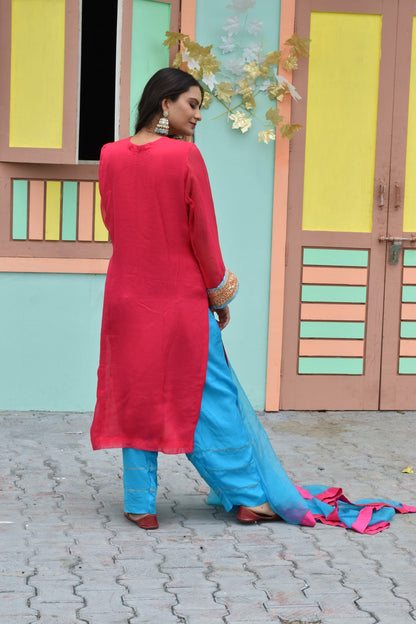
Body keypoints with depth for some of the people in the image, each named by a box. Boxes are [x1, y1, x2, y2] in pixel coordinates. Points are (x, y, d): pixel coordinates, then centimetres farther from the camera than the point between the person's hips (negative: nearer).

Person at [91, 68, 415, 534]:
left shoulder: (110, 155, 0)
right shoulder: (185, 155, -13)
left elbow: (113, 223, 9)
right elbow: (202, 229, -8)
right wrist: (217, 288, 4)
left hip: (128, 298, 3)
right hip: (183, 298, -3)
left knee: (135, 397, 10)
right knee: (212, 397, 7)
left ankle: (141, 505, 11)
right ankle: (250, 497, 16)